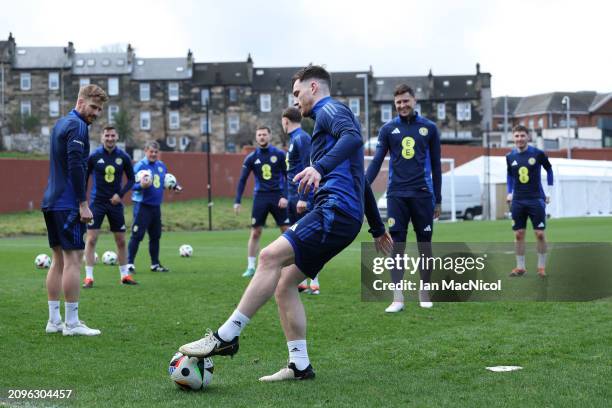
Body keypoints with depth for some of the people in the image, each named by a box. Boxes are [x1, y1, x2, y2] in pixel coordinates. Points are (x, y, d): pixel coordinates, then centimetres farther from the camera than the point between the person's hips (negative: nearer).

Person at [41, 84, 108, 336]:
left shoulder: (60, 124, 19)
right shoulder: (77, 126, -11)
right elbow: (75, 166, -19)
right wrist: (83, 204, -17)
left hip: (51, 202, 10)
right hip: (68, 203, -10)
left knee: (59, 259, 11)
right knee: (73, 258, -7)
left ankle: (54, 321, 12)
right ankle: (71, 323, -6)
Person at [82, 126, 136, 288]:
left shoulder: (124, 157, -2)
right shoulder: (94, 156, -5)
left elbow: (131, 179, 7)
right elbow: (84, 178, 3)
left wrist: (121, 194, -8)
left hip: (115, 203, 2)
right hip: (97, 203, -2)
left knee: (121, 240, 8)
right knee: (91, 239, -7)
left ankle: (124, 275, 21)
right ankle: (89, 277, -2)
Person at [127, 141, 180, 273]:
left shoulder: (161, 165, 9)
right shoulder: (139, 166, -11)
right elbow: (133, 185, -15)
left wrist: (175, 186, 6)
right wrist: (141, 185, -35)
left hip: (156, 206, 7)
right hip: (143, 206, -7)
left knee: (155, 236, 12)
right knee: (137, 235, -8)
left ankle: (155, 264, 22)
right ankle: (130, 263, -2)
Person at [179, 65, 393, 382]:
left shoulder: (331, 110, 1)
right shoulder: (330, 117, 31)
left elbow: (353, 138, -24)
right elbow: (361, 180, 36)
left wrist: (320, 167, -39)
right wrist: (377, 228, 41)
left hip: (336, 210, -10)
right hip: (344, 218, 10)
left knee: (271, 257, -21)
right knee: (284, 284, 5)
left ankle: (226, 337, -23)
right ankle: (299, 366, 3)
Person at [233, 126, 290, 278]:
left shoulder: (279, 154, -1)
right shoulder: (251, 158, 3)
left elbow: (287, 176, 0)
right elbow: (242, 180, 5)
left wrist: (285, 196, -11)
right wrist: (237, 201, -3)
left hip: (277, 196, -1)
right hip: (260, 197, 1)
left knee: (287, 230, -2)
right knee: (255, 233, 0)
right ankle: (251, 267, 7)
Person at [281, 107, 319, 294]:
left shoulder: (301, 139, -13)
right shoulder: (294, 139, 17)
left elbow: (307, 169, -19)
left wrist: (303, 198, -23)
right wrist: (288, 195, 24)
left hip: (302, 198, -10)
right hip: (294, 197, 10)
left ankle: (314, 283, -4)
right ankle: (302, 281, 17)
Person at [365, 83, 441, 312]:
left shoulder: (429, 128, 6)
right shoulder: (388, 129, 6)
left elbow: (436, 165, 9)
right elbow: (376, 162, 2)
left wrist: (437, 199, 8)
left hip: (422, 194, 0)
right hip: (397, 194, 0)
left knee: (424, 243, 5)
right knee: (396, 244, -5)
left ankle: (425, 294, 19)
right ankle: (398, 299, -4)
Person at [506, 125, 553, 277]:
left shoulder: (538, 154, -6)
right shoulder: (510, 157, 3)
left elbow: (549, 170, 9)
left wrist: (549, 191, 6)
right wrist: (509, 193, 9)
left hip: (536, 199, -3)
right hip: (518, 201, 3)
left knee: (540, 234, -4)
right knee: (518, 234, 3)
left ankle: (542, 266, 9)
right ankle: (520, 267, 12)